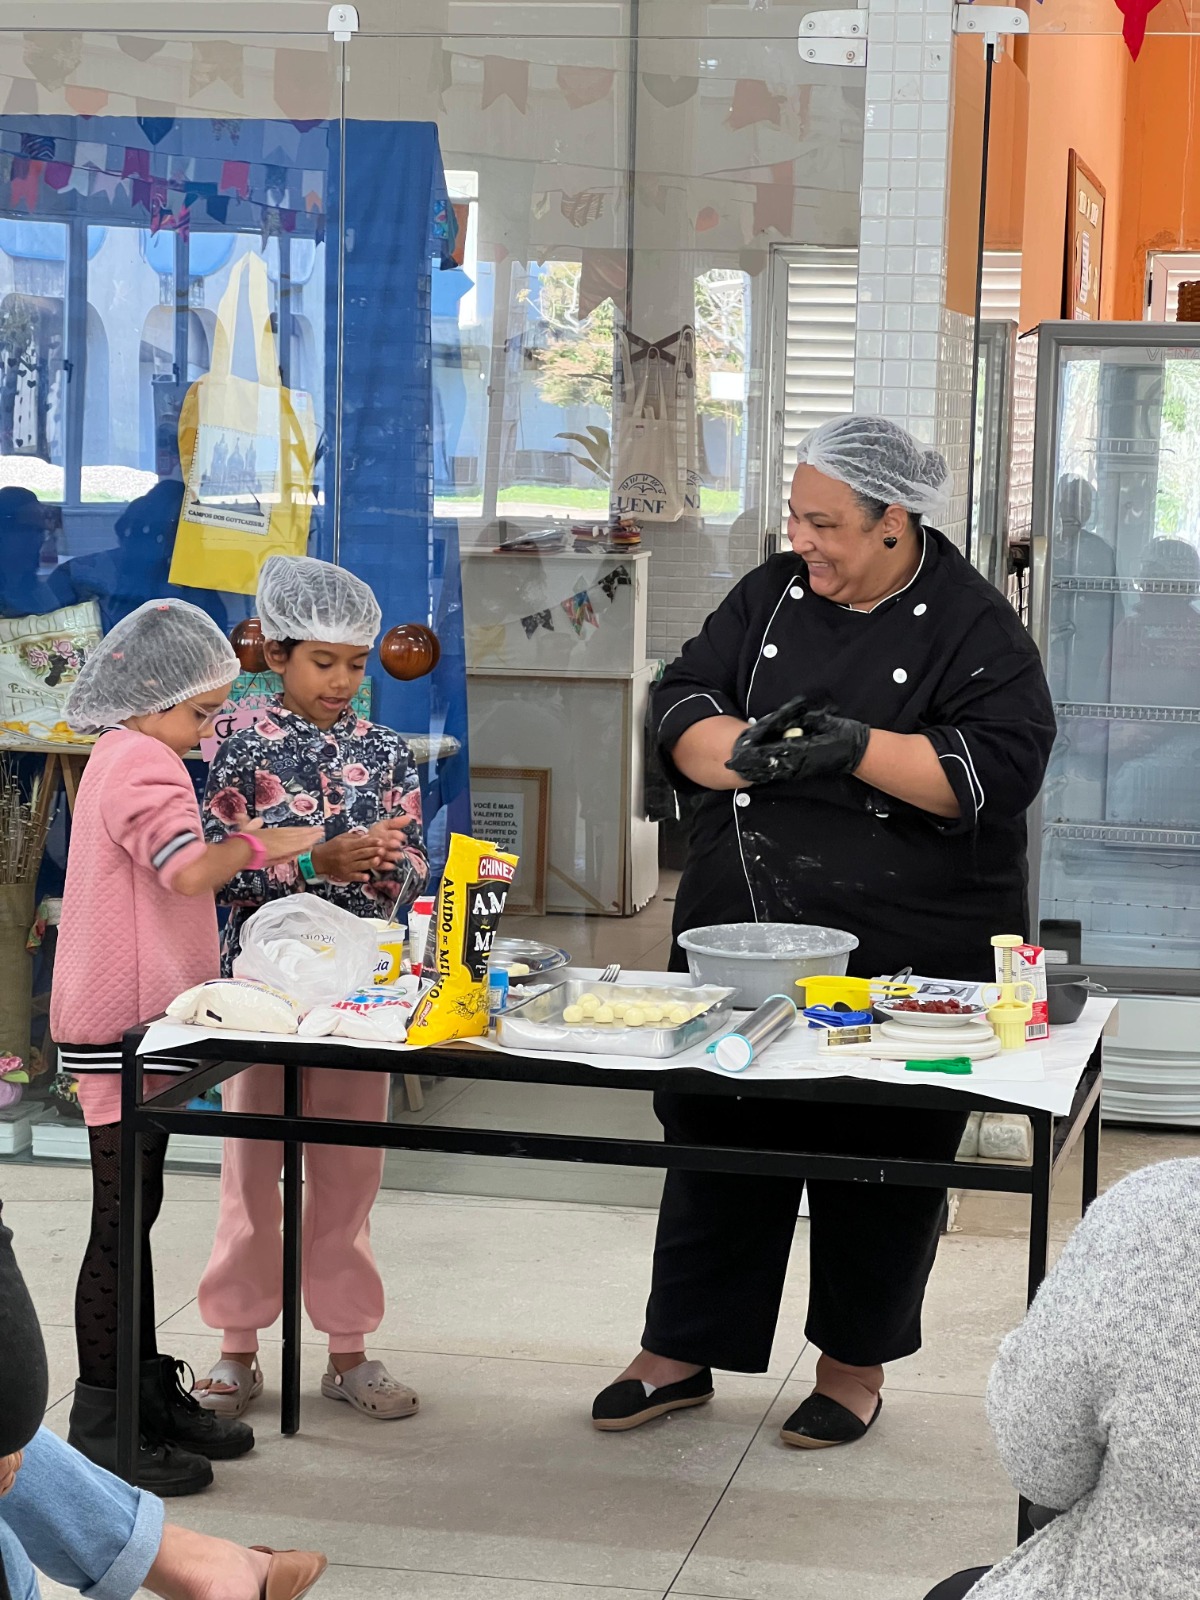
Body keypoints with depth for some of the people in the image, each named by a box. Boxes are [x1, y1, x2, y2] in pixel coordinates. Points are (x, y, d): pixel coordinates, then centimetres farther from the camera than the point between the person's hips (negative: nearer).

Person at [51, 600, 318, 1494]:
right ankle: (101, 1426, 0)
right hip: (123, 1023, -11)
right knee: (122, 1219, -5)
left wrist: (246, 862, 7)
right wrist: (262, 844, -14)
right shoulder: (143, 763, -15)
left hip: (136, 1023, 11)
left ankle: (147, 1393, 25)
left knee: (134, 1212, 16)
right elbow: (189, 870, -28)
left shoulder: (126, 758, 18)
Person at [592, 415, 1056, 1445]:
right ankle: (681, 1351, 24)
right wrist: (742, 748, -17)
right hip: (739, 935, 4)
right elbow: (681, 705, 6)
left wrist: (855, 746, -23)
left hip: (904, 961, -4)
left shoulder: (972, 625, -5)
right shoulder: (771, 597, 9)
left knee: (882, 1158, 7)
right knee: (715, 1139, 10)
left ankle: (856, 1364, 24)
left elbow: (1001, 767, -15)